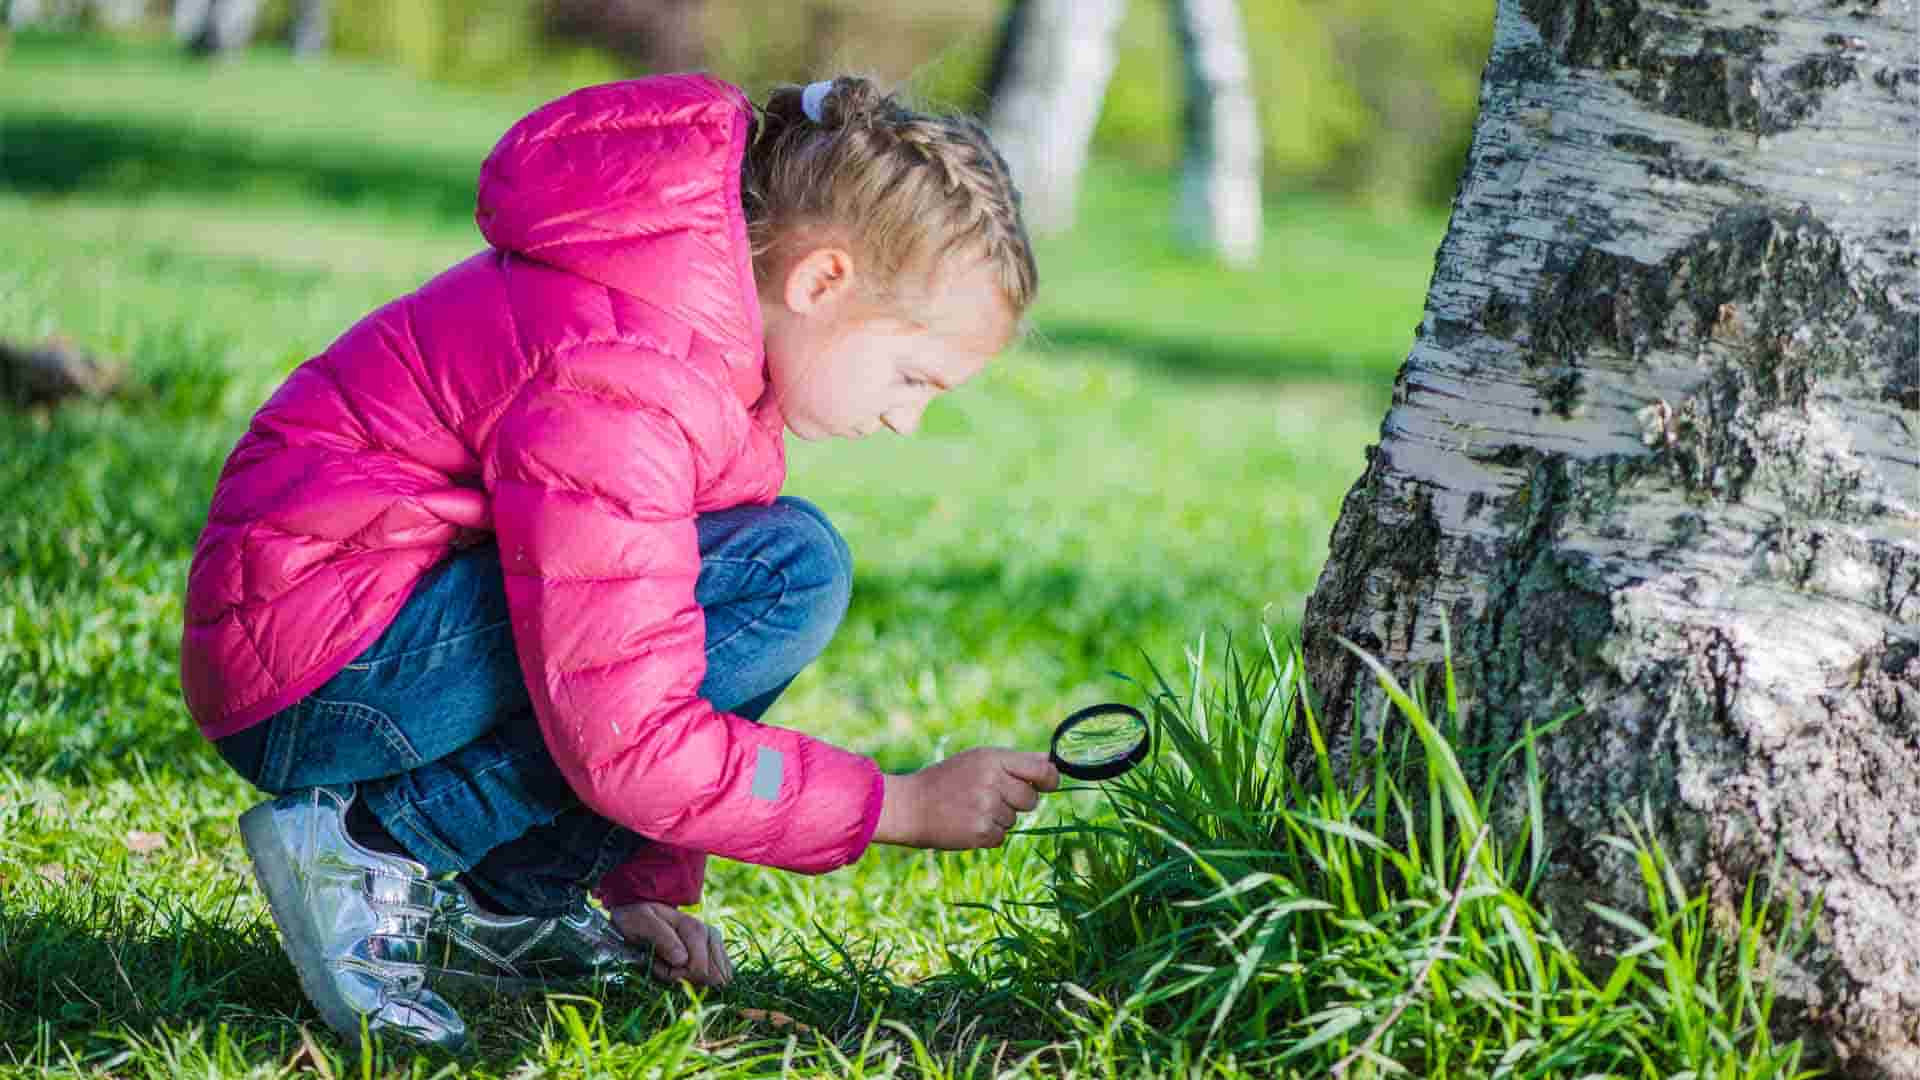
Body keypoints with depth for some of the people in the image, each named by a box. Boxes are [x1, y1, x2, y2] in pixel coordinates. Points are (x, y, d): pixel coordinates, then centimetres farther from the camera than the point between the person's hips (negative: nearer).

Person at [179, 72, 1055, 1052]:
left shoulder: (725, 331, 7)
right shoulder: (612, 380, -25)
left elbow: (637, 658, 17)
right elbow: (625, 743, -27)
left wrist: (647, 886, 12)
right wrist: (905, 807, -19)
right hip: (314, 674, -10)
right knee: (790, 575, -20)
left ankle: (499, 901, 4)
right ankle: (368, 851, -14)